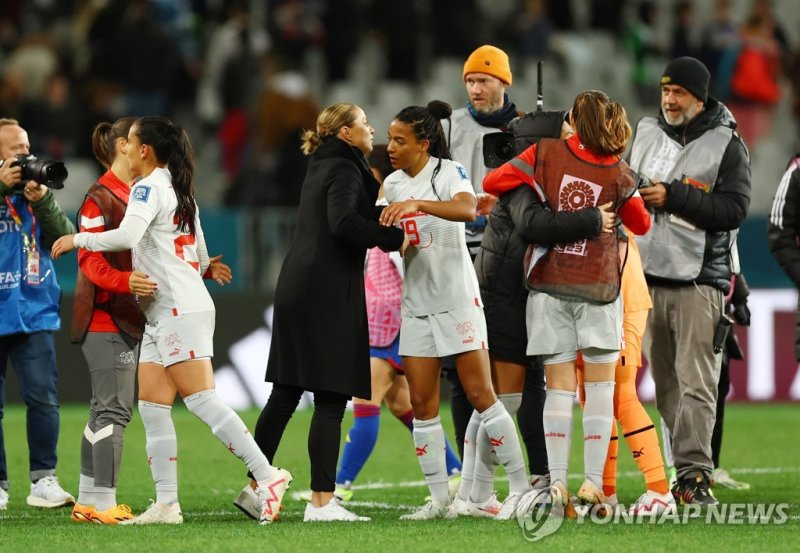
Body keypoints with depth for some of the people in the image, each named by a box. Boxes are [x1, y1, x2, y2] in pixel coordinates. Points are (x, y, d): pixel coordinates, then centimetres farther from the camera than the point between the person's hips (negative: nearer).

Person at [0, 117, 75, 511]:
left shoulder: (36, 190, 10)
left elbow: (65, 238, 2)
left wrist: (42, 200, -10)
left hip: (35, 312, 2)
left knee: (43, 398, -7)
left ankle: (44, 480, -2)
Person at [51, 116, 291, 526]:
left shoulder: (149, 187, -9)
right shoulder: (180, 191, 20)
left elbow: (127, 235, -27)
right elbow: (201, 259, 24)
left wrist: (77, 239, -15)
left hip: (181, 311, -10)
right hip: (163, 316, 10)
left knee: (201, 400, -13)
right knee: (151, 407, 4)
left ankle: (267, 476, -15)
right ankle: (166, 504, 0)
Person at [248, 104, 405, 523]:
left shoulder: (324, 167, 21)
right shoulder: (343, 170, -8)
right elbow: (344, 221, -23)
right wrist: (395, 237, -17)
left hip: (297, 289, 9)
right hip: (328, 292, -9)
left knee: (284, 395, 13)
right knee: (331, 399, -8)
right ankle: (321, 502, -10)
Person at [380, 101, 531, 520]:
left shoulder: (449, 173, -11)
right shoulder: (393, 184, 9)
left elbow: (466, 209, -32)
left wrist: (418, 204, -46)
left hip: (457, 297, -6)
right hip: (416, 303, 6)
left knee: (480, 395, -7)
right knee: (421, 403, 2)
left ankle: (521, 488, 0)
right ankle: (440, 499, 7)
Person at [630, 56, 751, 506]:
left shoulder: (726, 144, -1)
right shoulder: (646, 132, 15)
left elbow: (735, 208, -12)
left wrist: (672, 197, -15)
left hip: (699, 279, -5)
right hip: (647, 274, 5)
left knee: (696, 383, -11)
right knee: (664, 381, 5)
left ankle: (694, 475, -14)